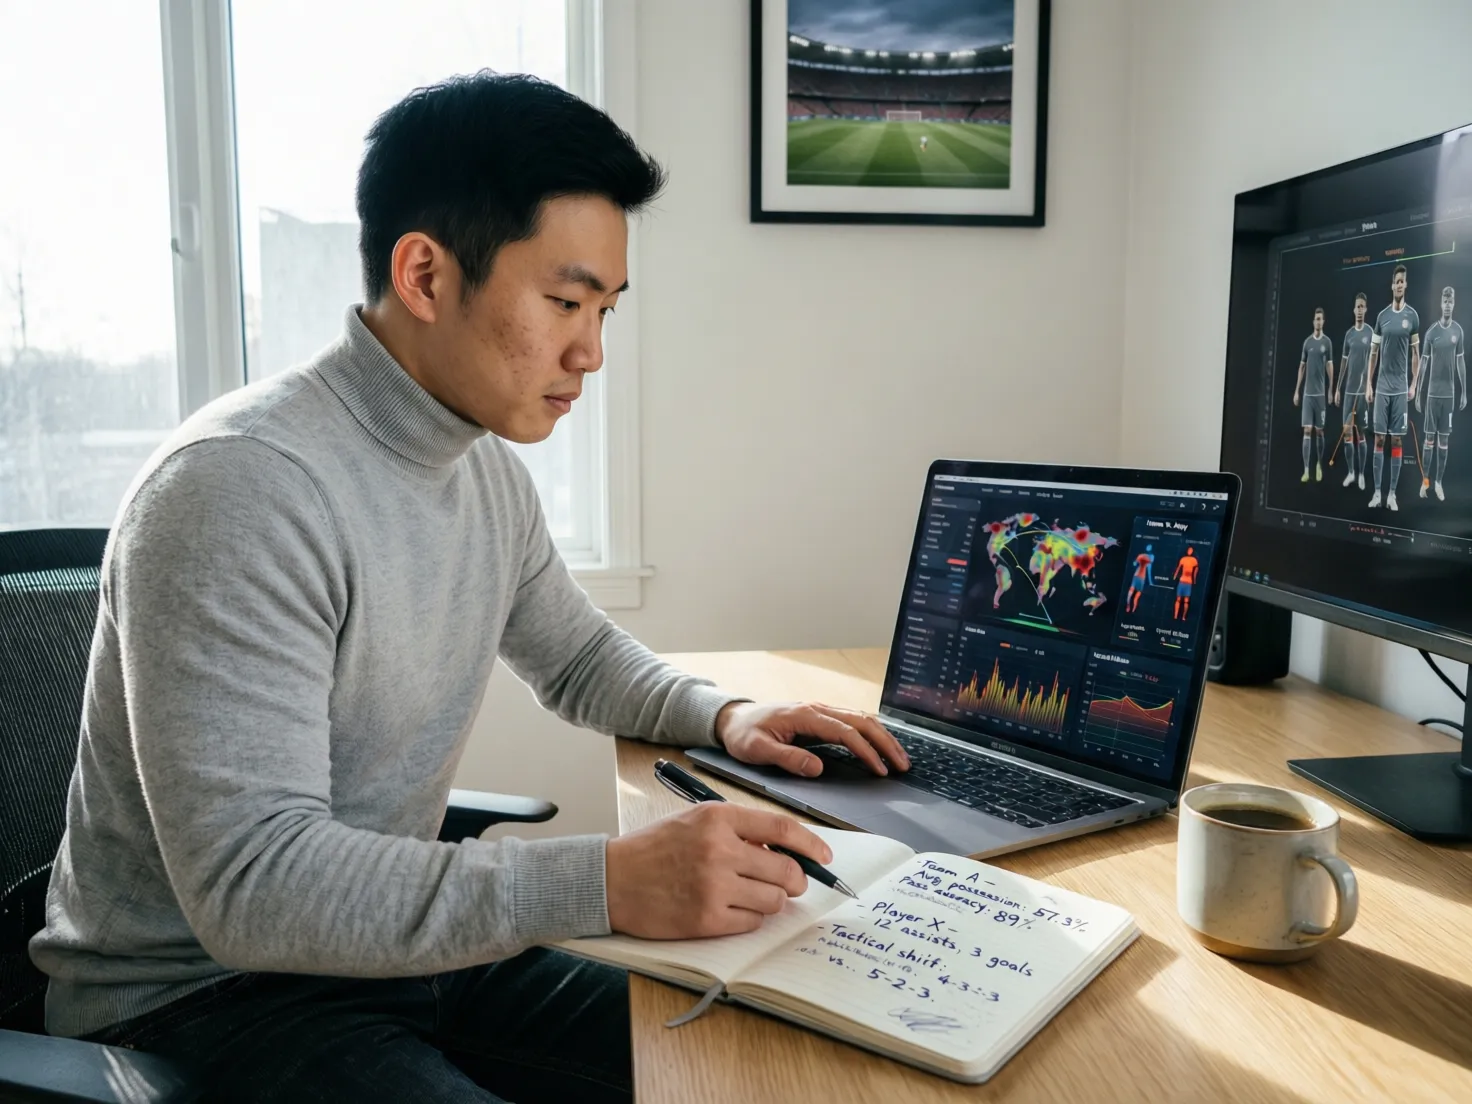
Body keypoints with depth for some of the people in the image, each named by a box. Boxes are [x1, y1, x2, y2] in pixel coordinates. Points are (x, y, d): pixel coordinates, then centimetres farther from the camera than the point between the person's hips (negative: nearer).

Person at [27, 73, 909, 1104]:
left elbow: (577, 654, 18)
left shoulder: (489, 463, 2)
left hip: (403, 938, 8)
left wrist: (722, 715, -1)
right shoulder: (239, 487, -26)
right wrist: (612, 882, -36)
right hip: (203, 986, -7)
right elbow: (251, 885, -30)